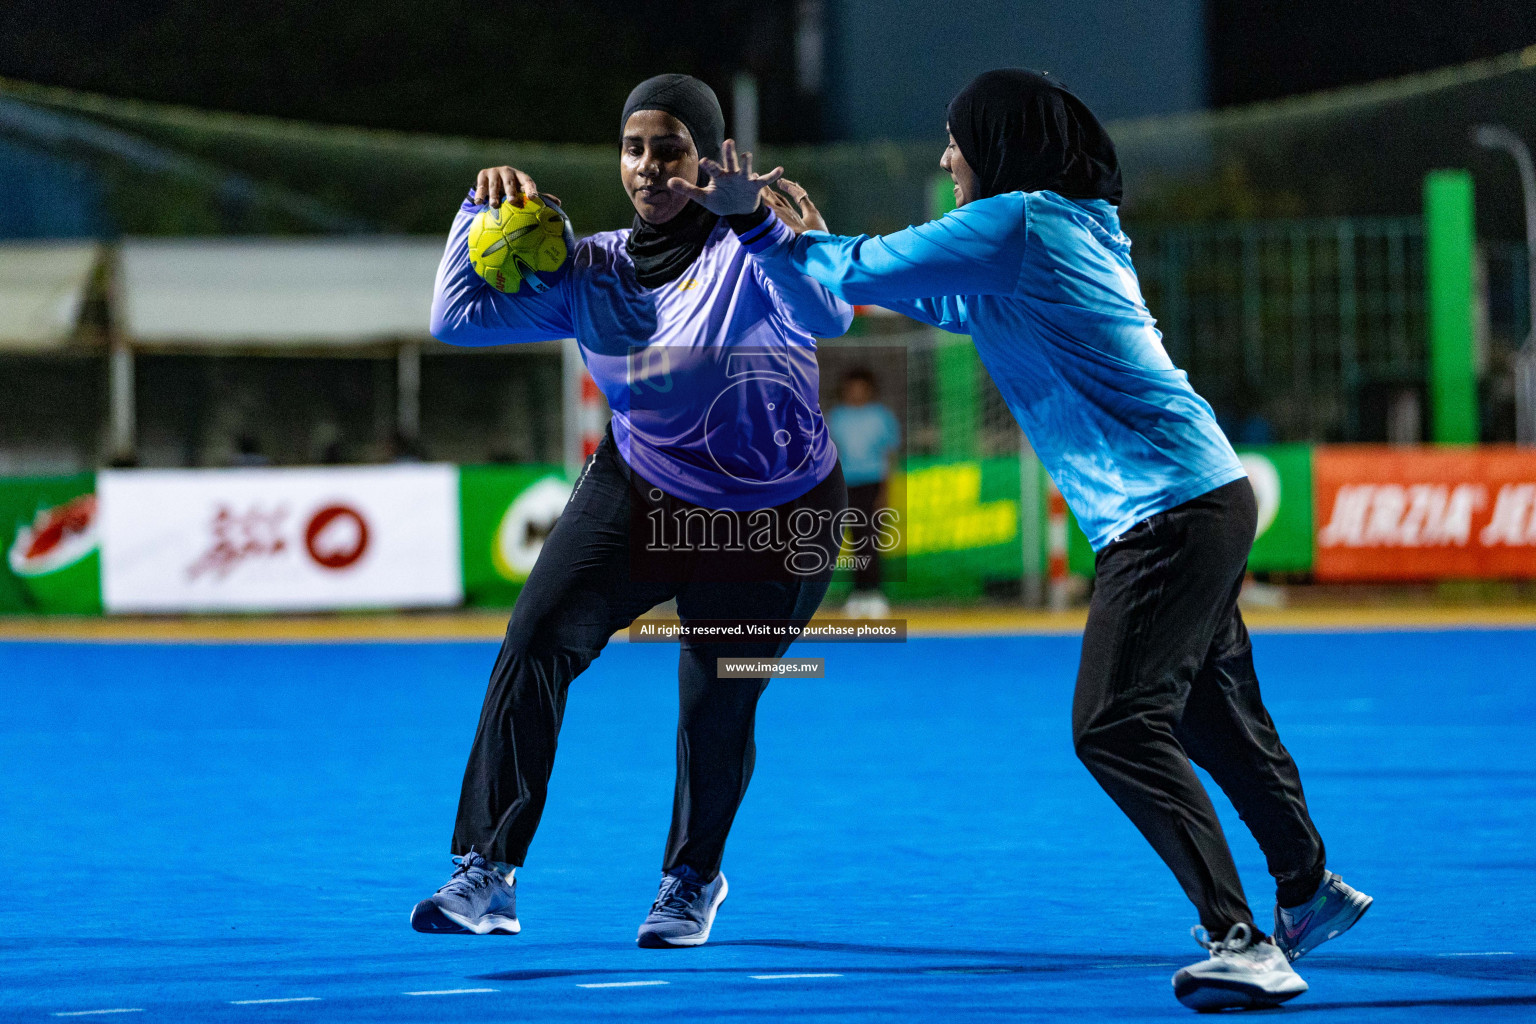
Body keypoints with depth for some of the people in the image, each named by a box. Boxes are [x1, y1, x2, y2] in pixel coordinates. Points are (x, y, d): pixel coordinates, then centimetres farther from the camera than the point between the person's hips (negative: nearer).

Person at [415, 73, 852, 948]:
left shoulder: (746, 249, -18)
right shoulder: (594, 272, -3)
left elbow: (829, 314, -38)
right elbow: (459, 317, -1)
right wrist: (483, 213, -12)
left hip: (775, 521, -3)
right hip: (640, 497, 3)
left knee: (717, 706, -2)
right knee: (537, 641, -16)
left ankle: (694, 880, 28)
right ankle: (489, 874, -15)